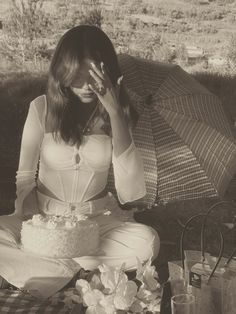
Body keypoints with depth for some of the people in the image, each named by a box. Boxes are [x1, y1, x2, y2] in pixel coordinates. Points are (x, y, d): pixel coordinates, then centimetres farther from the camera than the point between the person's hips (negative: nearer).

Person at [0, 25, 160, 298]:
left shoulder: (116, 112, -8)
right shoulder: (41, 108, -10)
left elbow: (130, 185, -22)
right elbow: (25, 177, -2)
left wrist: (115, 113, -28)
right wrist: (30, 217, -22)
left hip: (98, 217, 1)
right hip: (46, 214, 0)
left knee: (147, 243, -29)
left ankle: (54, 268, -15)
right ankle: (76, 270, -16)